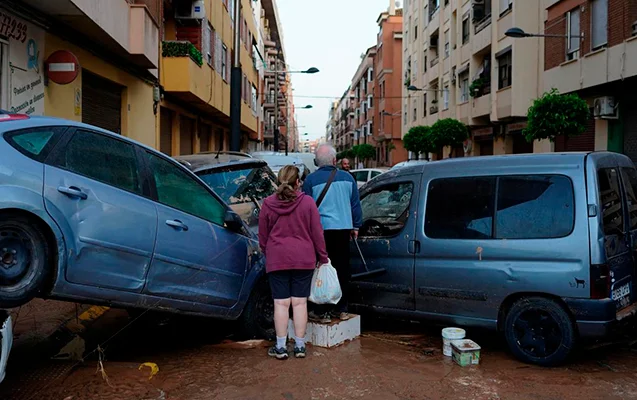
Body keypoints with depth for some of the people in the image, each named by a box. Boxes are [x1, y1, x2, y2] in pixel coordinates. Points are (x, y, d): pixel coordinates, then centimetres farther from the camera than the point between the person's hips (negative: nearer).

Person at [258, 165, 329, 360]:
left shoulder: (268, 204, -2)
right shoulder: (308, 202, -5)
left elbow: (262, 236, 6)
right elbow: (317, 233, -2)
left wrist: (268, 253, 22)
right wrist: (323, 257, 8)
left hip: (276, 260, 0)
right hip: (304, 259, 0)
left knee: (281, 303, 4)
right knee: (300, 302, 7)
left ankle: (281, 347, 8)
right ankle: (300, 345, 13)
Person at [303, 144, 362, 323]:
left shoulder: (311, 179, -4)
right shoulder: (347, 177, 6)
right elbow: (356, 204, 12)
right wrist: (355, 226, 21)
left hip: (321, 229, -3)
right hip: (343, 229, 4)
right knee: (342, 269, 12)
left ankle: (322, 312, 4)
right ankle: (341, 309, 20)